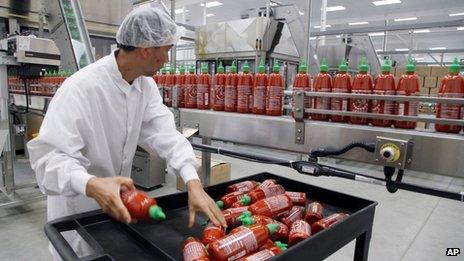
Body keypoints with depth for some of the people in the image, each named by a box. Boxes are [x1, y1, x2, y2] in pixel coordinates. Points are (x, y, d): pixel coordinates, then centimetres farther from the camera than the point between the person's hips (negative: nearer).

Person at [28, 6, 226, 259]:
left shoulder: (146, 85, -8)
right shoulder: (81, 87, -29)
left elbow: (164, 132, -18)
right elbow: (48, 154, -32)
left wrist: (193, 182, -32)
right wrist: (91, 185, -52)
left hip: (116, 197, 7)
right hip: (77, 204, -6)